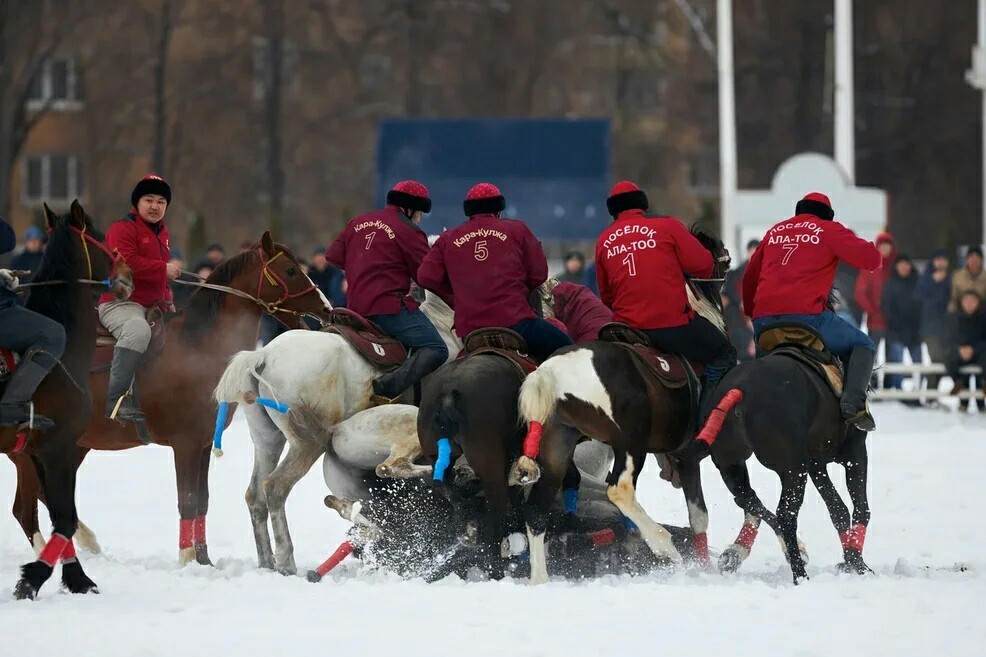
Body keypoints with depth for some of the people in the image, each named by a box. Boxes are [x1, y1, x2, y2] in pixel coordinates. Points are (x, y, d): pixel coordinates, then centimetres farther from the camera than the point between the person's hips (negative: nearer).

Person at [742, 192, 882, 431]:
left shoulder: (776, 231, 25)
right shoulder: (829, 230, 9)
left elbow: (749, 278, 29)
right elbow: (871, 259, 0)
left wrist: (751, 311, 43)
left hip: (763, 321, 5)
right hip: (806, 315, -5)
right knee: (863, 346, 11)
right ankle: (854, 403, -11)